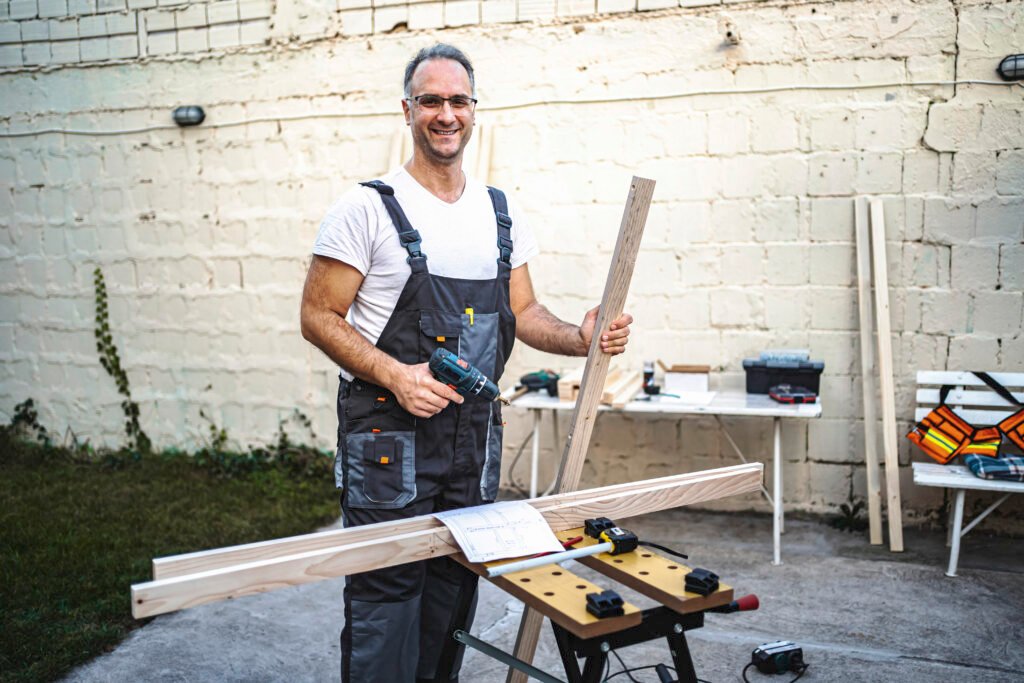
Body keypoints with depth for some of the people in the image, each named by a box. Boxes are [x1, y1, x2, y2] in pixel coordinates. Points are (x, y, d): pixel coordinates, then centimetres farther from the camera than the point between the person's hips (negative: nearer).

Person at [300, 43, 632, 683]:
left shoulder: (504, 214, 9)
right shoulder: (367, 208, -7)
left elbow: (523, 312, 13)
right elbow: (319, 317, -8)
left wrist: (580, 338, -7)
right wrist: (395, 375, -22)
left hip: (475, 433, 5)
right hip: (389, 435, -5)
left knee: (455, 592, 16)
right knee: (385, 594, 0)